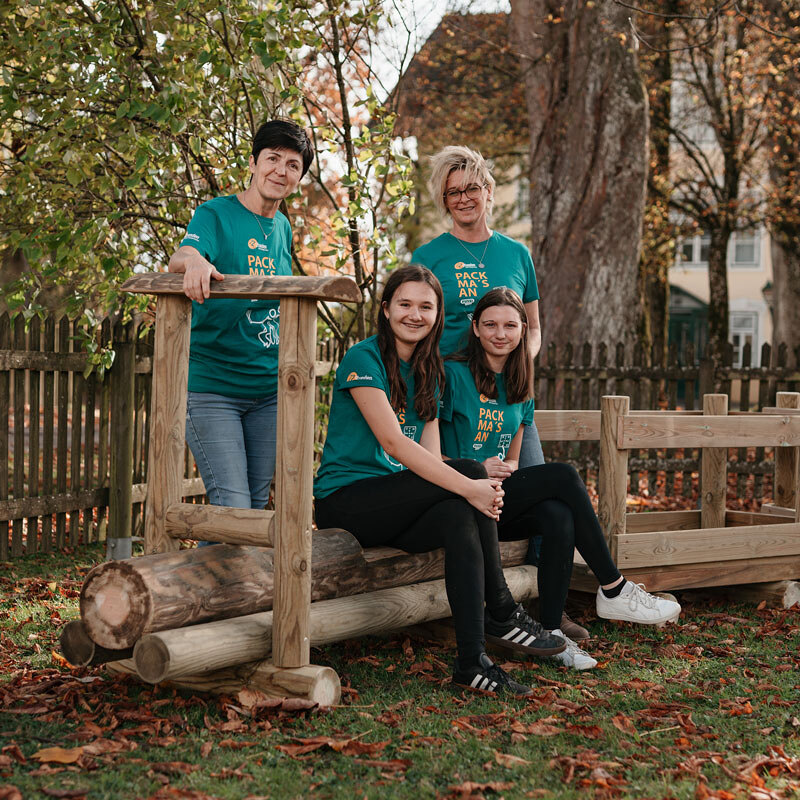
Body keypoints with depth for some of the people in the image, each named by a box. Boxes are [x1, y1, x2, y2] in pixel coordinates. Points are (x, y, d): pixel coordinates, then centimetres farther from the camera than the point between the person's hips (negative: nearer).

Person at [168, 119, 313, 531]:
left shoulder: (283, 228, 13)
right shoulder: (215, 214, -5)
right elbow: (180, 256, -25)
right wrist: (194, 260, -49)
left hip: (268, 389, 6)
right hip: (211, 386, -6)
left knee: (257, 505, 9)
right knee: (232, 507, -14)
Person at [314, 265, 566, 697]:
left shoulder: (428, 372, 15)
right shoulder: (362, 359, -9)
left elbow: (432, 455, 5)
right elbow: (392, 441, -23)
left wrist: (476, 496, -18)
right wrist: (469, 486, -31)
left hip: (397, 506, 7)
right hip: (345, 500, -7)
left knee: (460, 517, -27)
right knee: (470, 469, -25)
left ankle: (472, 661, -29)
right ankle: (501, 613, -19)